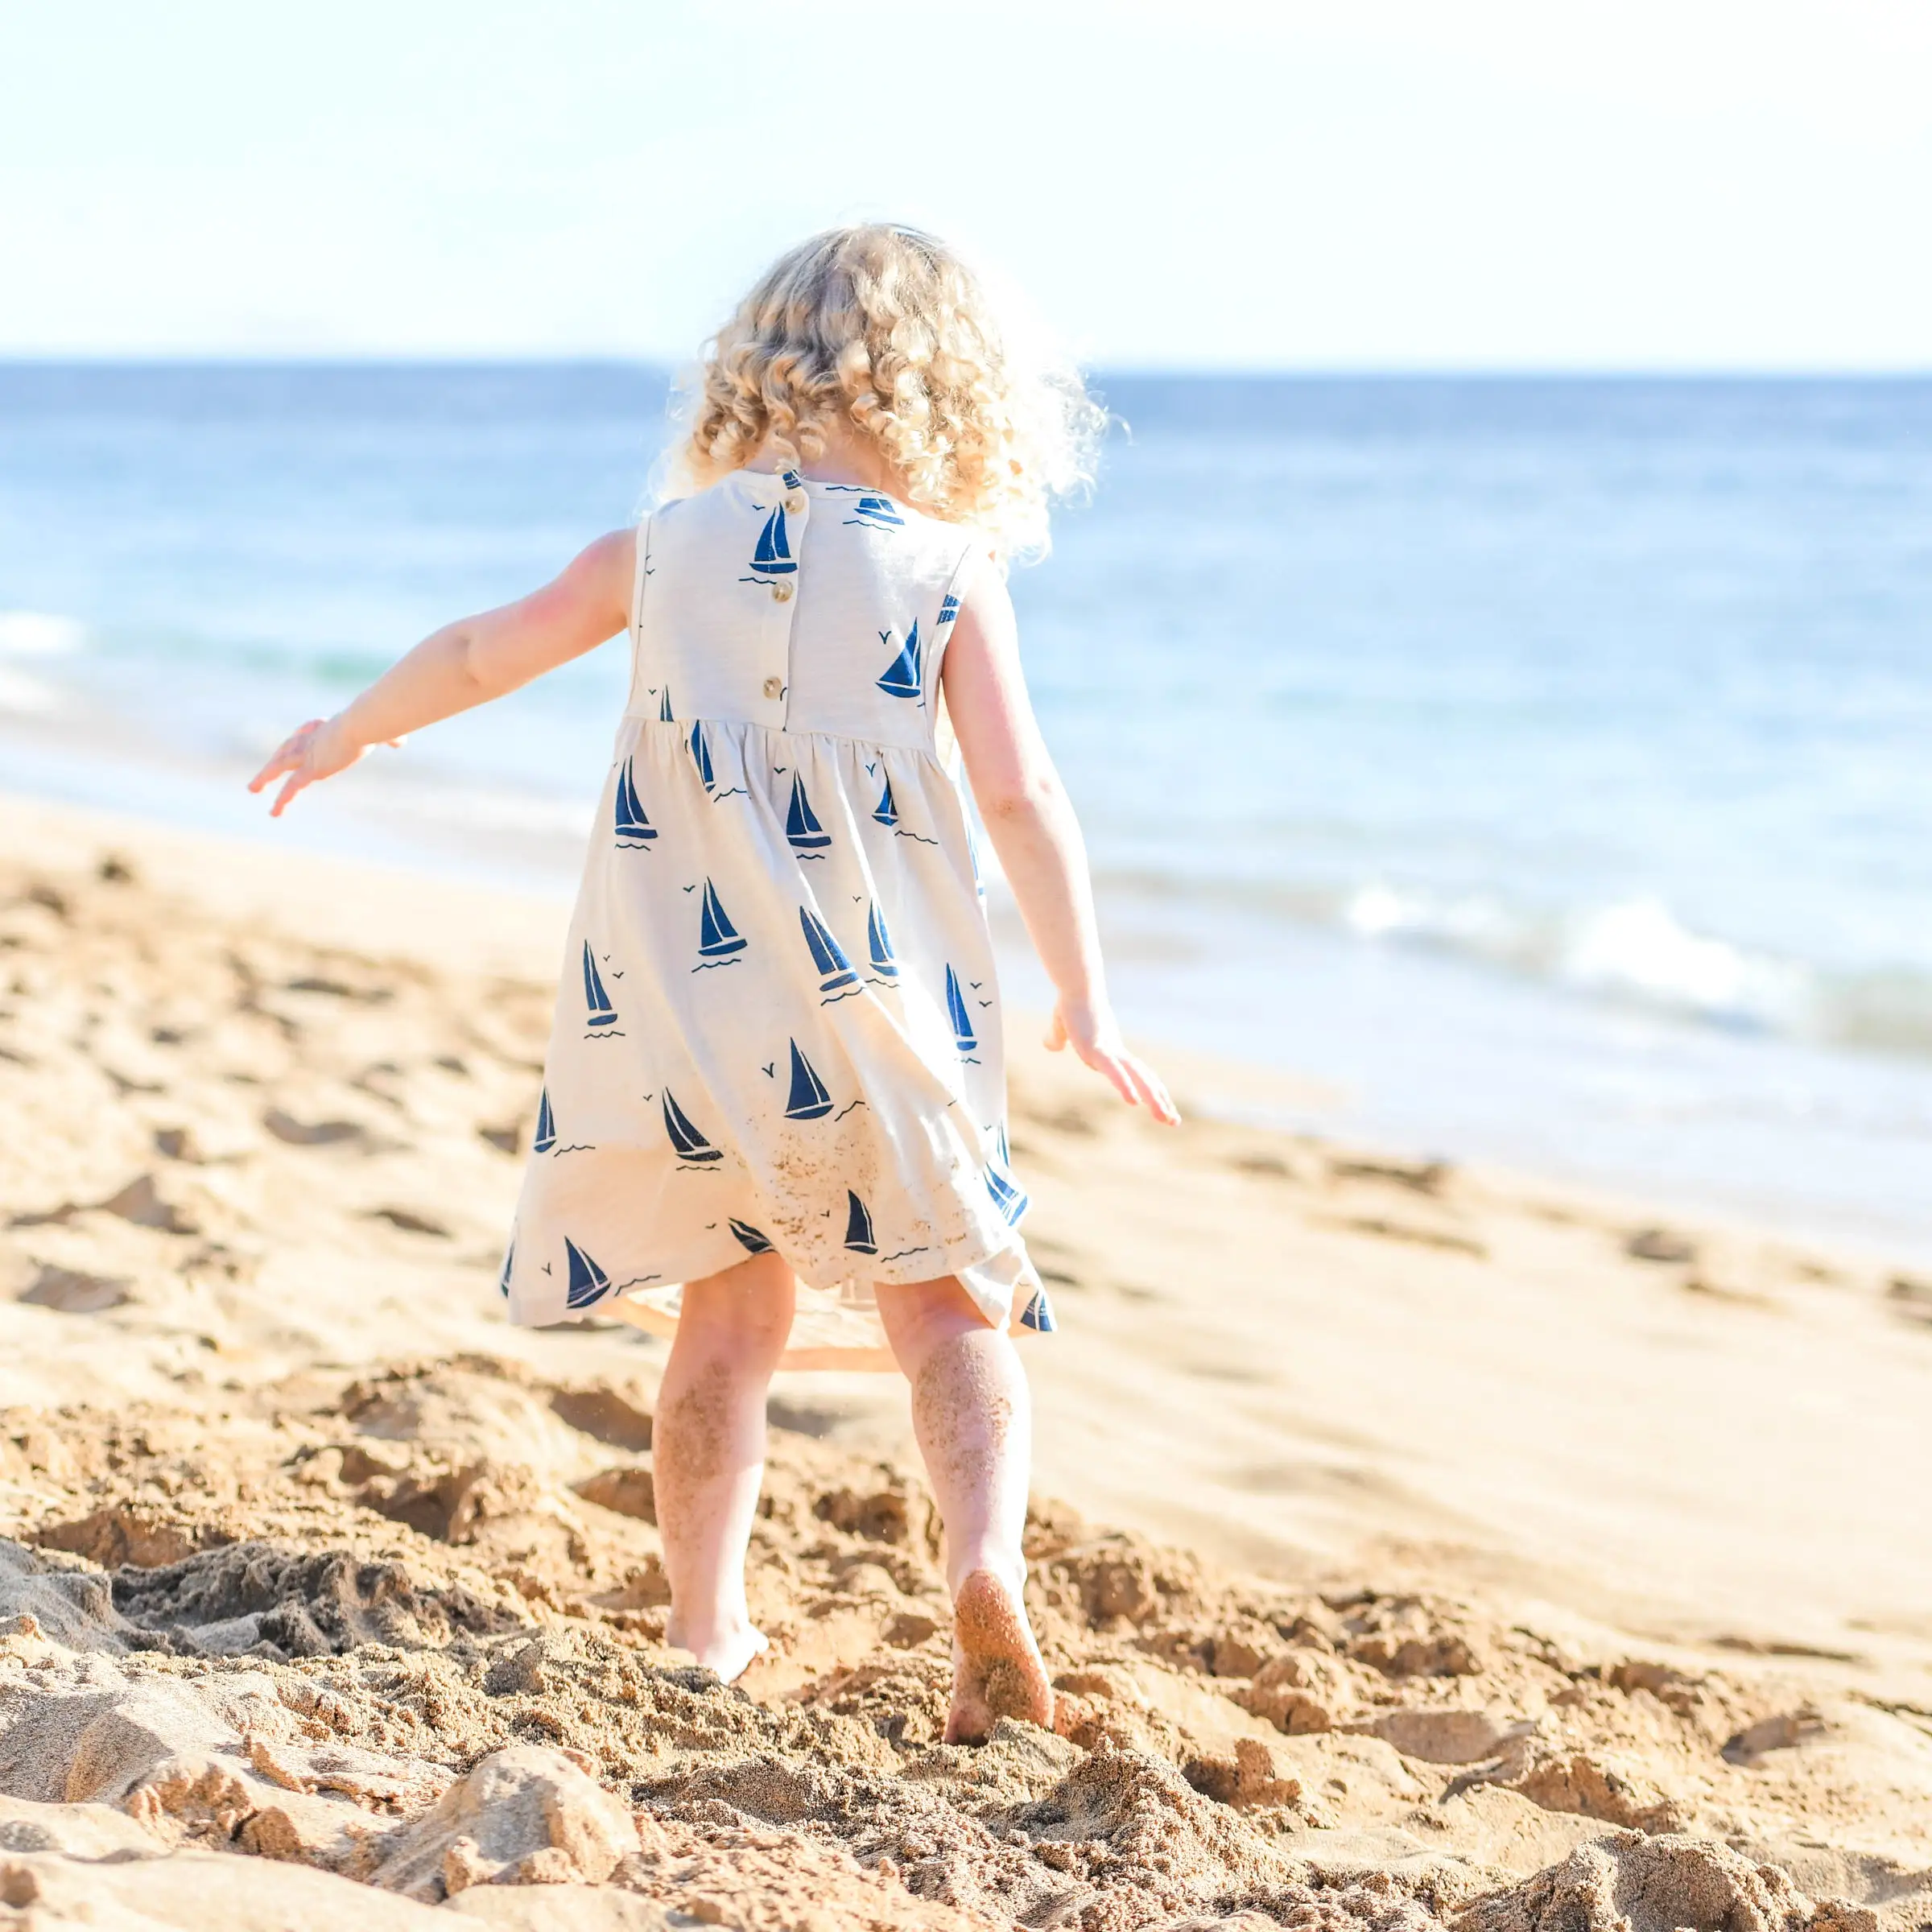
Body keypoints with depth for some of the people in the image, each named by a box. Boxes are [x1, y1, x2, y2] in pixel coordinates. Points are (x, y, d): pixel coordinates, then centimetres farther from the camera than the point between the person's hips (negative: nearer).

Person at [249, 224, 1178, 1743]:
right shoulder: (949, 572, -2)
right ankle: (988, 1567, -16)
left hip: (679, 998, 2)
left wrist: (352, 731, 33)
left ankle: (707, 1633, 17)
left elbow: (486, 652, 15)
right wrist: (1085, 998, 2)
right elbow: (1021, 796, -6)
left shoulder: (673, 544, 6)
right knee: (947, 1308, 8)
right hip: (879, 1017, -2)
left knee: (731, 1316, 16)